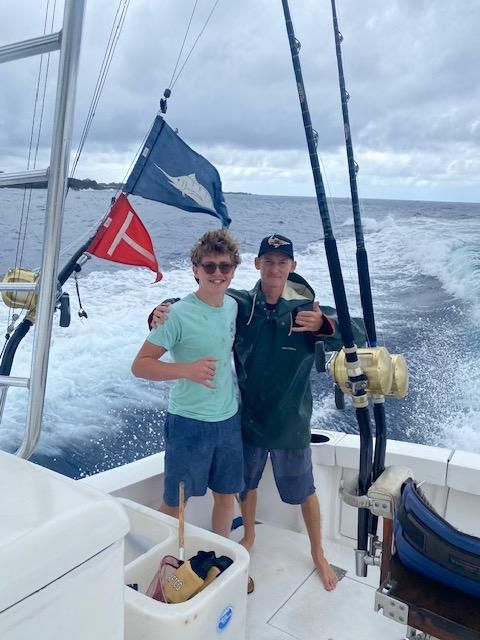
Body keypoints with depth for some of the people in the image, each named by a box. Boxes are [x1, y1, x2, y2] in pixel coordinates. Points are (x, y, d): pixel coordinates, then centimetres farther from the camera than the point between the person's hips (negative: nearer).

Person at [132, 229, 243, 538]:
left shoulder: (234, 306, 1)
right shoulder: (179, 313, -18)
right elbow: (140, 365, -17)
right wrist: (187, 369, -32)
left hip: (229, 419, 6)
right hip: (189, 422, -6)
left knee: (227, 495, 20)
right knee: (175, 504, 10)